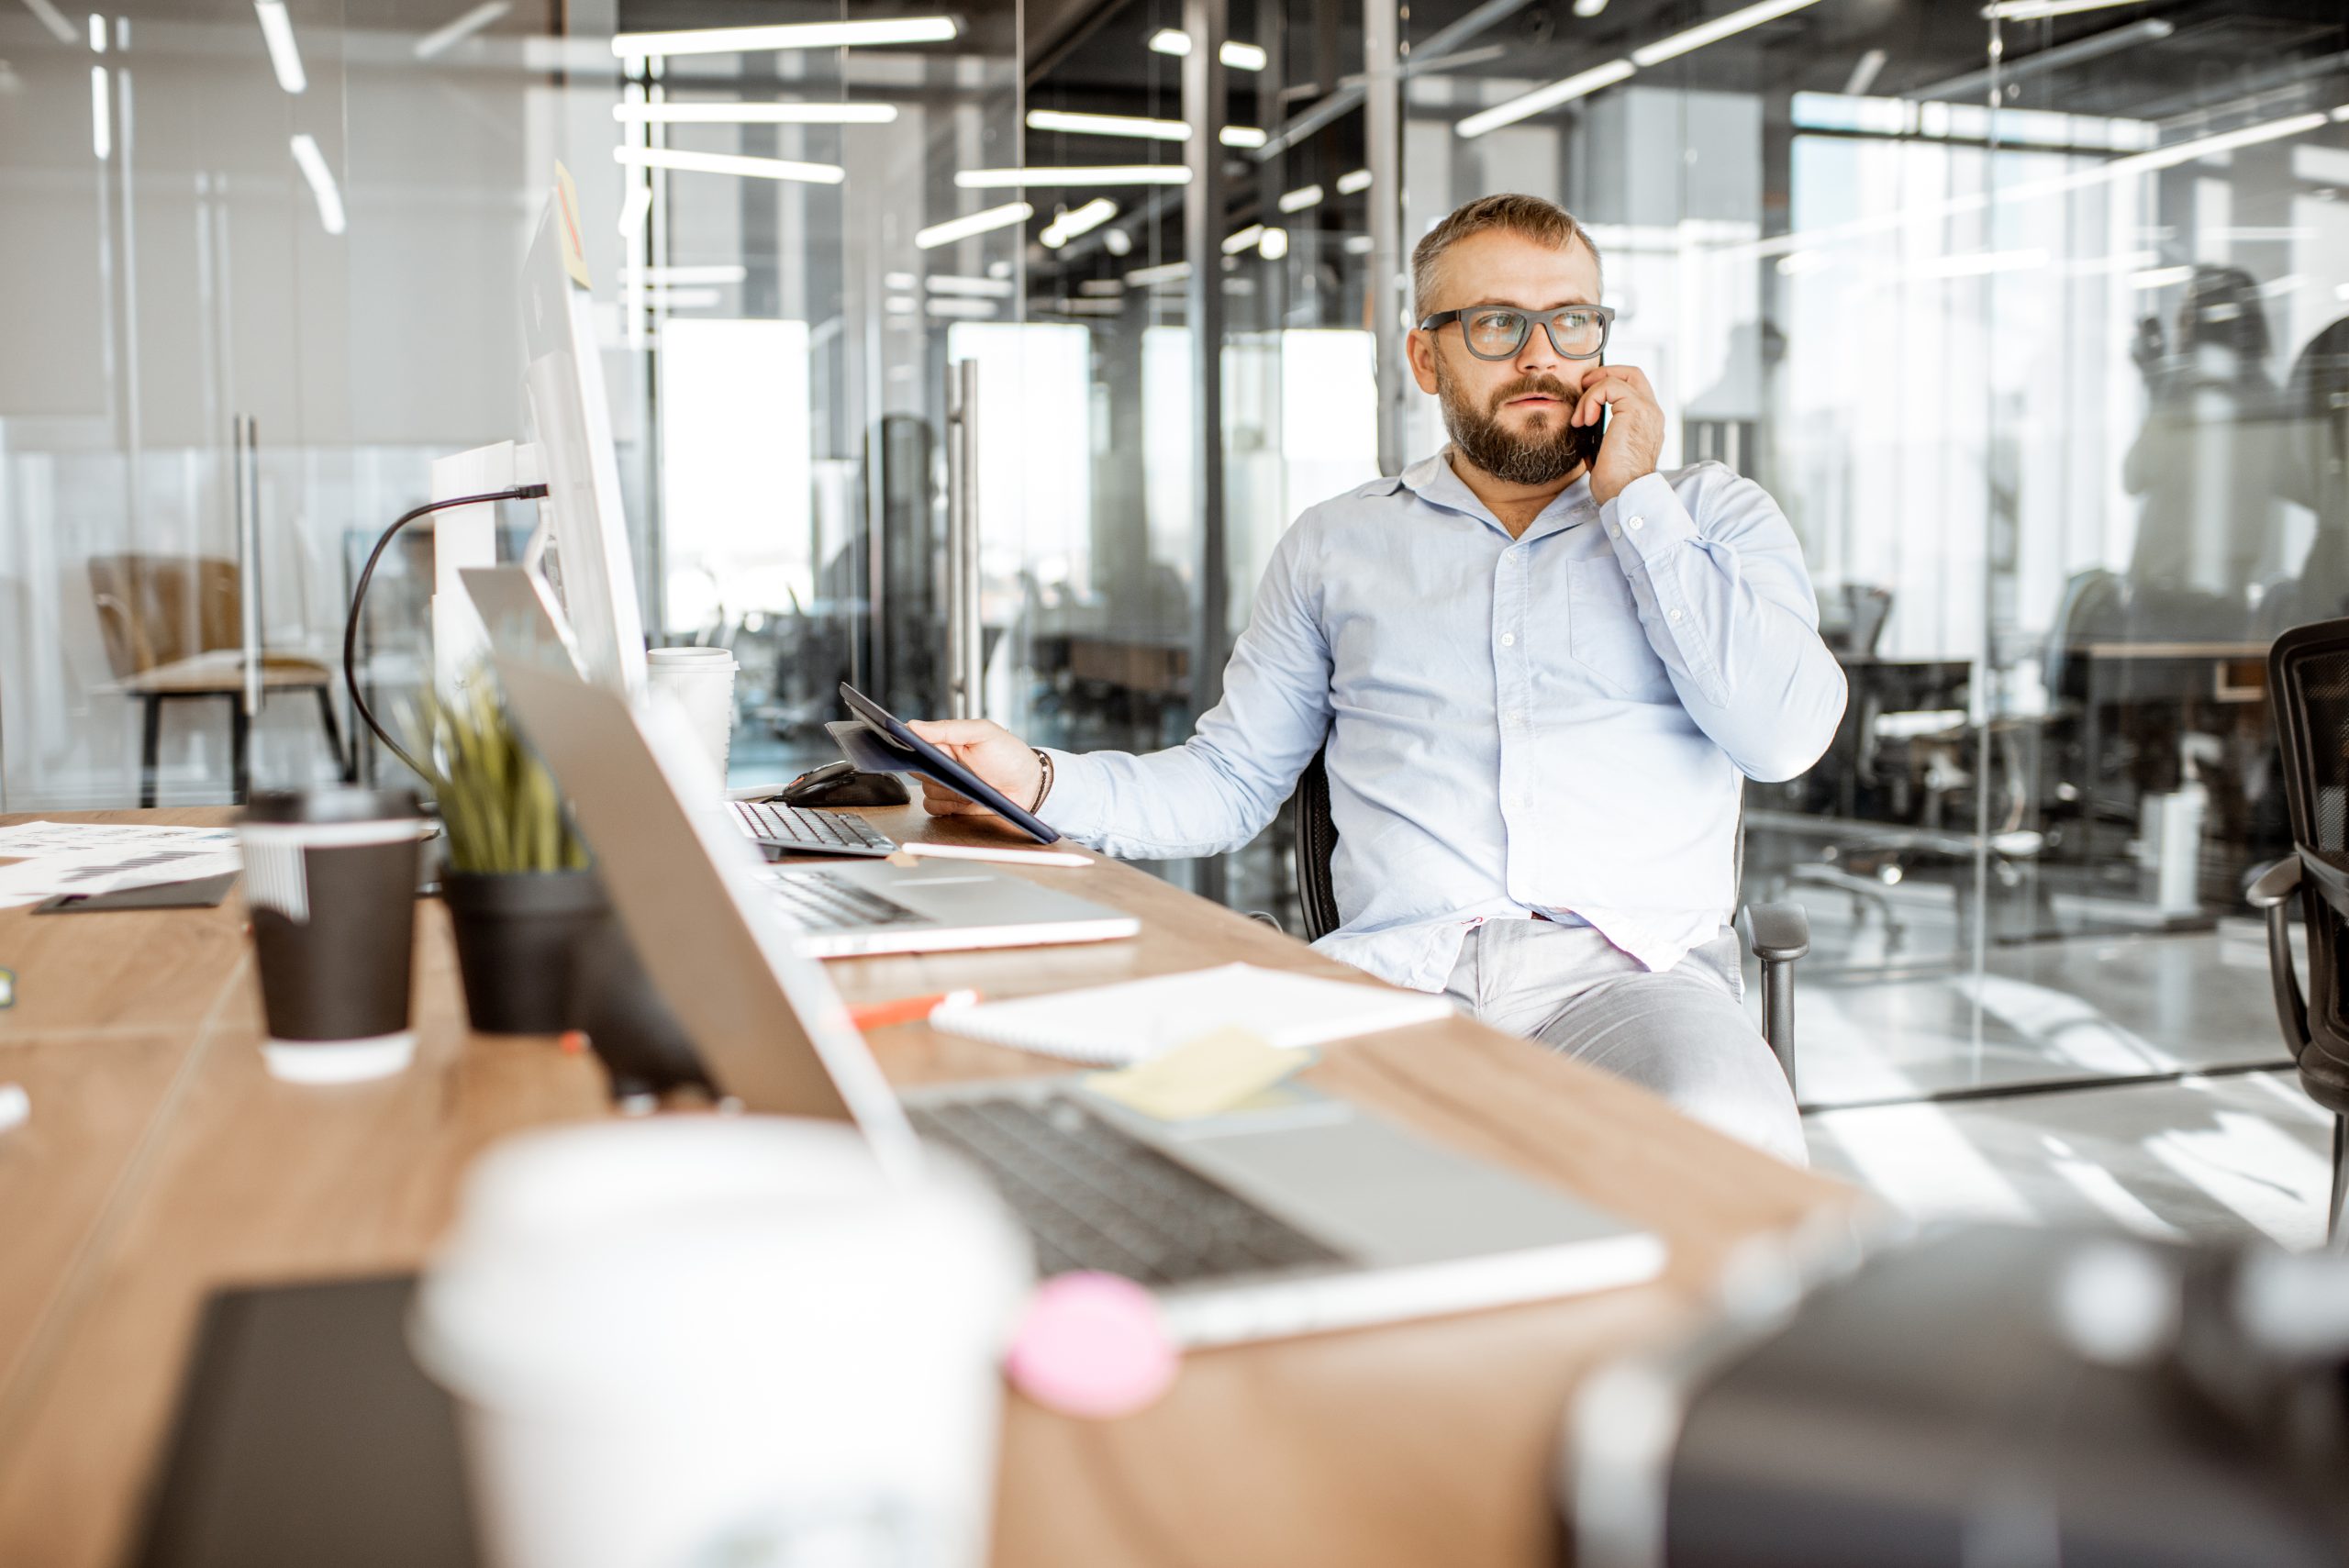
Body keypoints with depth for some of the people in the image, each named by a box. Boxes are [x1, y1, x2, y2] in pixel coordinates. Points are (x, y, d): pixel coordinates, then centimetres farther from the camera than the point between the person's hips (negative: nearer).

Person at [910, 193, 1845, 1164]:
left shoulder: (1710, 515, 16)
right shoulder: (1336, 545, 20)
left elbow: (1782, 735, -1)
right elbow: (1231, 782, 19)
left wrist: (1633, 497, 3)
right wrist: (1041, 782, 2)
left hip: (1630, 968, -1)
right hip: (1391, 967, 1)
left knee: (1727, 1136, -36)